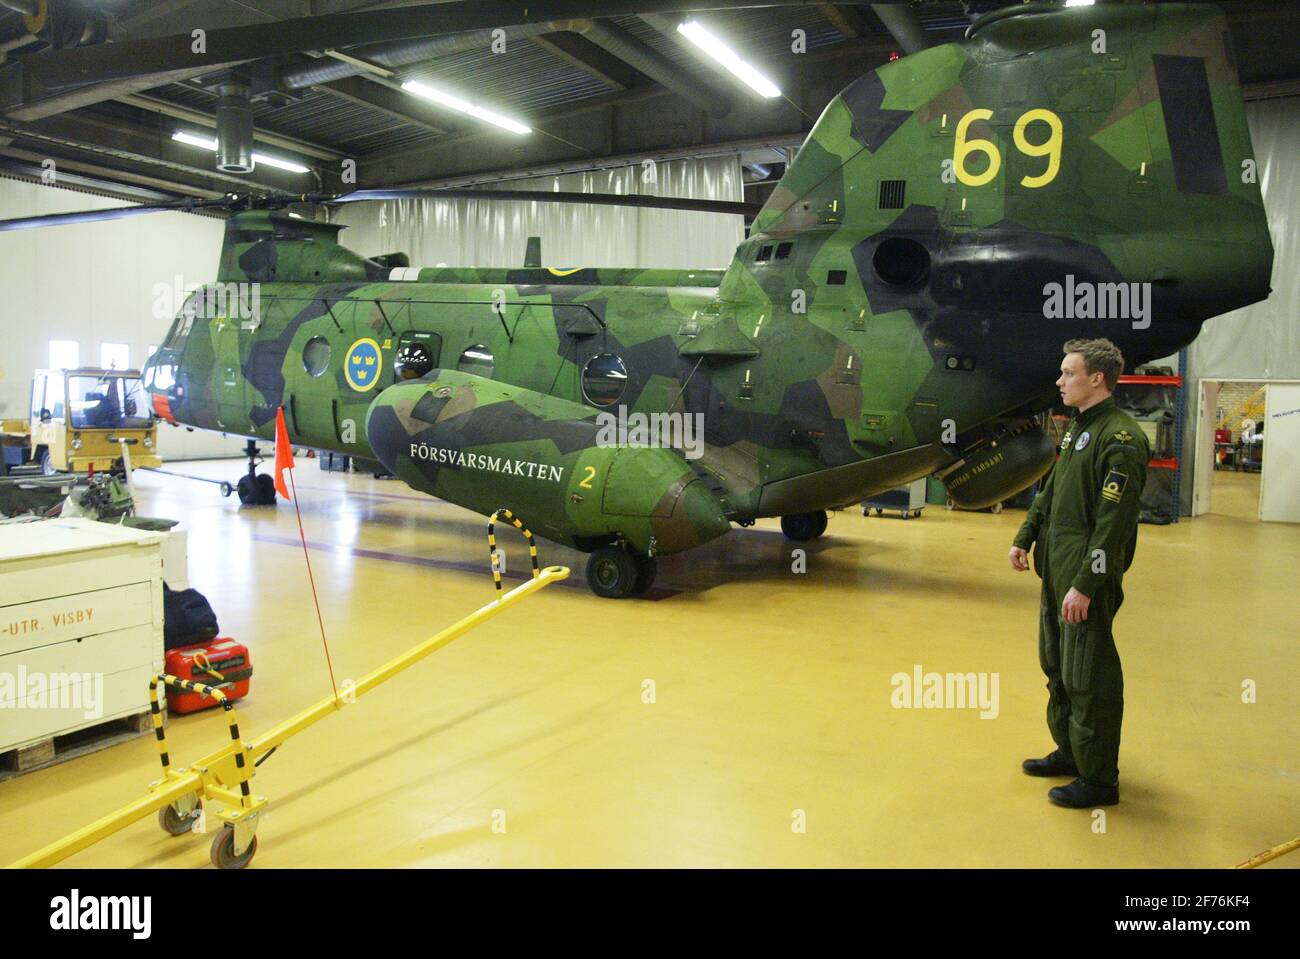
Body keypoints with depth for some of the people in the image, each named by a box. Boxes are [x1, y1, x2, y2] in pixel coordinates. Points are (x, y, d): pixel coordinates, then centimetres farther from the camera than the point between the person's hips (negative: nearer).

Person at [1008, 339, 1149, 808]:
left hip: (1088, 575, -10)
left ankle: (1099, 779, 13)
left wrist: (1086, 585, -23)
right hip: (1057, 569, 10)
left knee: (1087, 678, -1)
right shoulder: (1078, 427, 14)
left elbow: (1114, 521, -22)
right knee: (1056, 666, 19)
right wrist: (1025, 537, 15)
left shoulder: (1121, 438, -17)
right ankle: (1069, 751, 35)